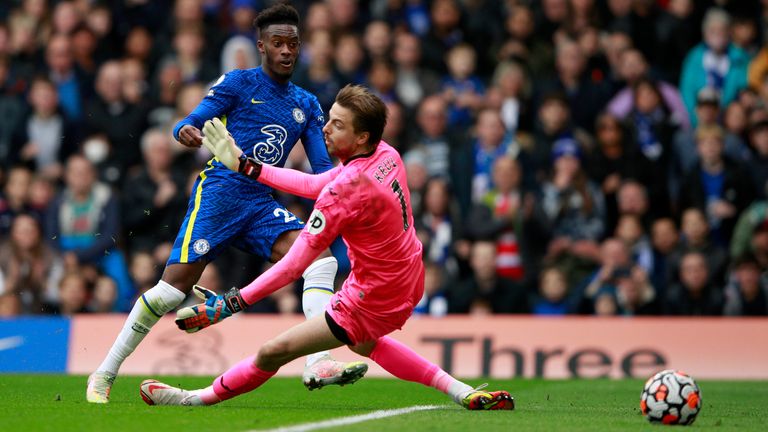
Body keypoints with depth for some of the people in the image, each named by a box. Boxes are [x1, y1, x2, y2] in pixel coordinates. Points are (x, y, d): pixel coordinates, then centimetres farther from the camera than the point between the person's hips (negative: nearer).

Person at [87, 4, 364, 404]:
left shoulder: (306, 104, 17)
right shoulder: (238, 83, 3)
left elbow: (322, 167, 14)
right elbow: (191, 123, -2)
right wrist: (185, 131, -27)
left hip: (261, 205, 5)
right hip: (219, 191, -5)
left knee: (321, 259, -19)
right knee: (174, 286, -14)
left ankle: (318, 364, -29)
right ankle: (104, 374, -2)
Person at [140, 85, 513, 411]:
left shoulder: (346, 189, -30)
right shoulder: (385, 155, -4)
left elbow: (294, 264, -30)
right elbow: (314, 185, 8)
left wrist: (231, 303, -29)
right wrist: (245, 165, 10)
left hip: (373, 299, -9)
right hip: (409, 283, 9)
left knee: (273, 352, -2)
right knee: (362, 343, 39)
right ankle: (465, 393, 34)